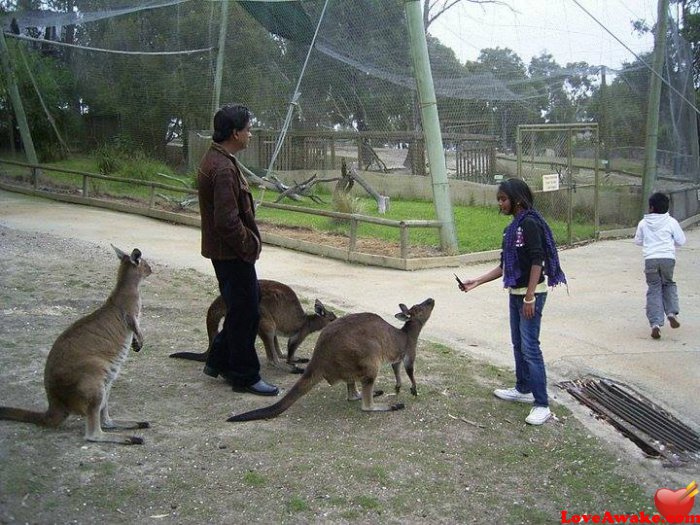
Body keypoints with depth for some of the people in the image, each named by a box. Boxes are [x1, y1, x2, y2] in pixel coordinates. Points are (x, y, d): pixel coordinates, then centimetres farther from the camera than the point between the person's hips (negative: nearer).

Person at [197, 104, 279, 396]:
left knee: (243, 308, 21)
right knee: (245, 313, 1)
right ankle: (244, 377, 13)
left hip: (229, 252, 10)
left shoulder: (217, 159, 11)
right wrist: (248, 246, -14)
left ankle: (218, 361, 32)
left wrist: (249, 242, 17)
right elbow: (227, 221, -28)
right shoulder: (223, 168, -23)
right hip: (233, 253, -10)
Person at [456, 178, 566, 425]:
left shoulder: (530, 223, -15)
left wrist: (530, 297, -22)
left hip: (531, 293, -9)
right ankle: (523, 389, 32)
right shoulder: (513, 227, 12)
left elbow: (537, 262, -20)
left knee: (529, 347, -9)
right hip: (516, 292, 9)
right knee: (518, 344, 17)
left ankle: (542, 404, -5)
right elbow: (504, 266, 14)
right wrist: (476, 282, 9)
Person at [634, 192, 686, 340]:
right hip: (668, 258, 0)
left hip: (650, 259, 0)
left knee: (654, 290, 5)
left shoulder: (643, 223, 7)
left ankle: (655, 323, -6)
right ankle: (672, 312, 4)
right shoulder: (671, 222, 4)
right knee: (669, 284, 23)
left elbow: (638, 241, 18)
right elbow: (681, 241, 9)